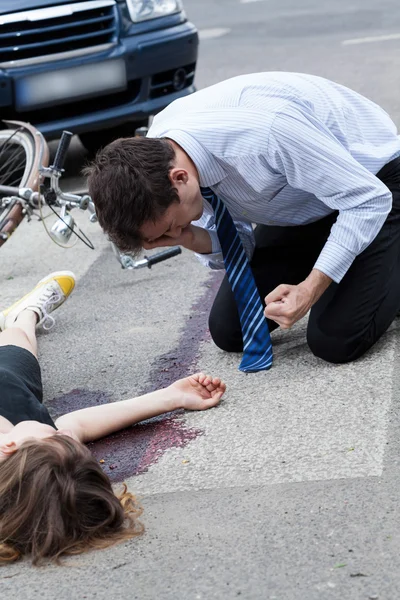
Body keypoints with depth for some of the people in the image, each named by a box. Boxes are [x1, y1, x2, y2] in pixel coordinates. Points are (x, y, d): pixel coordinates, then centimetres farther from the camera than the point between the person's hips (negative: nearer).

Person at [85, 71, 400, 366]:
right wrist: (189, 237, -26)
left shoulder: (265, 131, -41)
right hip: (299, 207, 7)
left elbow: (369, 201, -29)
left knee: (335, 340, -20)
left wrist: (311, 289, -34)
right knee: (229, 331, 3)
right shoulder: (155, 156, -18)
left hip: (373, 184, -6)